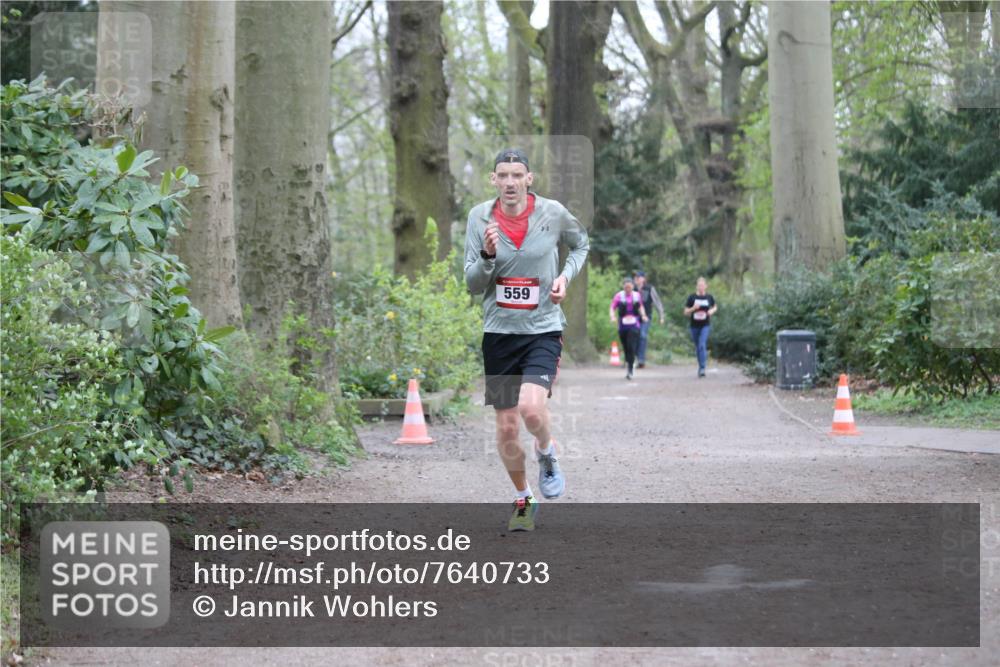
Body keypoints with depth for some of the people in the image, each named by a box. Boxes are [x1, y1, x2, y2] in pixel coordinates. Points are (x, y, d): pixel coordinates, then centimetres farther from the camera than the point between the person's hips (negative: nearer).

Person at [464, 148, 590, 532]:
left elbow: (582, 244, 17)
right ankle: (523, 501, 27)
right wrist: (487, 255, -20)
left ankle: (547, 457, 7)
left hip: (543, 330, -2)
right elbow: (473, 285, 0)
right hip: (499, 332, 2)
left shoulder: (553, 213, -5)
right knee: (507, 428, 5)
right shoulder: (480, 218, -2)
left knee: (531, 407, -26)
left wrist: (566, 275, -1)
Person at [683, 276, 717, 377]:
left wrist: (712, 311, -3)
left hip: (705, 325, -2)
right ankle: (701, 367, 31)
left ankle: (702, 369, -20)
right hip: (694, 326, 2)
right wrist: (693, 308, -17)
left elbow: (715, 307, 20)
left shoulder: (709, 297, 1)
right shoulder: (692, 297, -2)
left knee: (702, 345, -18)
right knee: (698, 347, 11)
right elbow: (686, 312, 2)